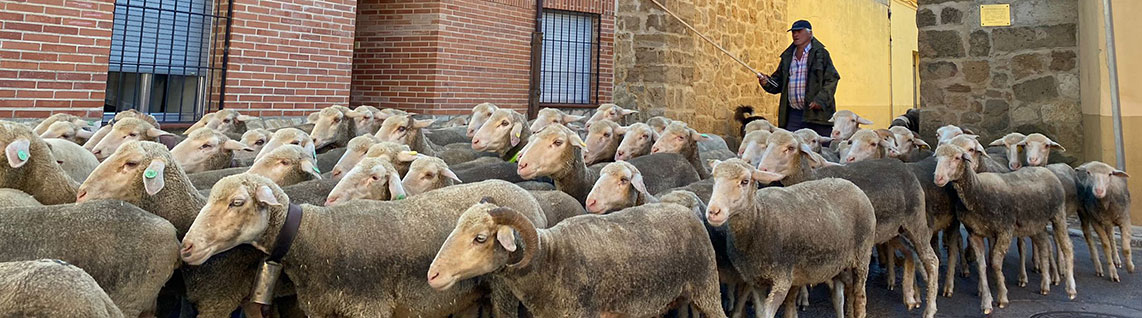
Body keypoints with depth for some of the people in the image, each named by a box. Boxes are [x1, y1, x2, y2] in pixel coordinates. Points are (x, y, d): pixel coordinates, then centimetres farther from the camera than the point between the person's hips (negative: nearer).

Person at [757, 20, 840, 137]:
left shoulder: (821, 54, 2)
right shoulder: (787, 57, 18)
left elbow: (832, 79, -4)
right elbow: (778, 82, 20)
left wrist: (820, 100, -15)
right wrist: (767, 82, -2)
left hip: (817, 114, -4)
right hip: (793, 115, 4)